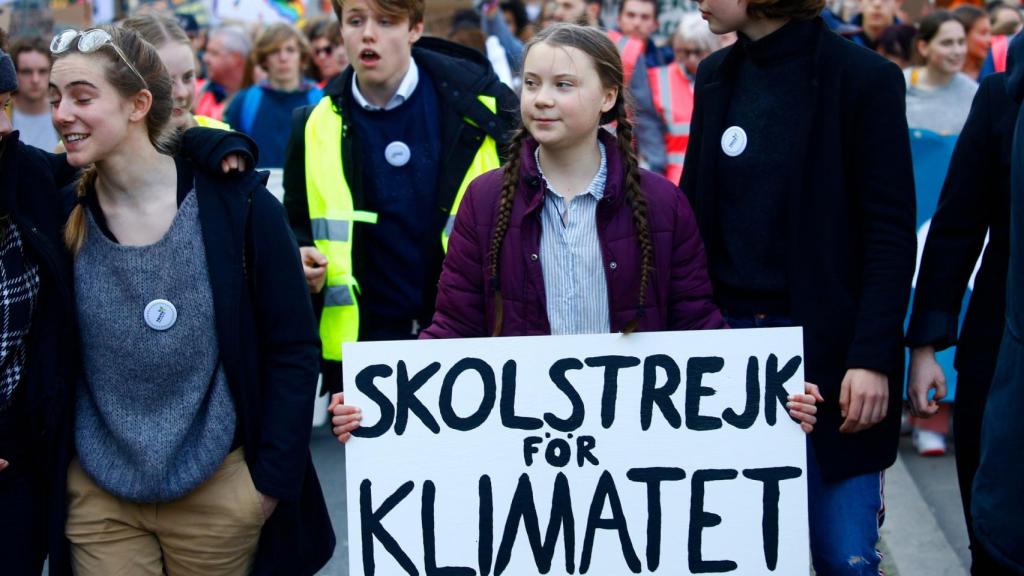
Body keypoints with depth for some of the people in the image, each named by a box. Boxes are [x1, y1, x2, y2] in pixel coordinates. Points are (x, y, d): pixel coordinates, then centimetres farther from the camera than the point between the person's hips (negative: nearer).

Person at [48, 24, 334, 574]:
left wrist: (273, 480, -8)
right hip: (98, 496, 2)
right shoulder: (64, 215, -2)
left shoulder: (234, 203, -11)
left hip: (220, 492, -2)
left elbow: (293, 349, -6)